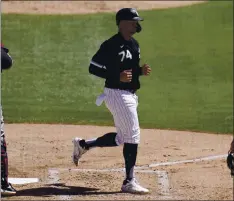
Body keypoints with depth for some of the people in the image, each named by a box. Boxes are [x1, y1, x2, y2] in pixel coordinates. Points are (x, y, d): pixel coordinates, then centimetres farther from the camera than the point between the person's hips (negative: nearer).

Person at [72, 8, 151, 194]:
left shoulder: (134, 44, 12)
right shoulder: (111, 45, -15)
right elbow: (93, 68, -15)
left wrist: (141, 70, 1)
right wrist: (117, 76, -25)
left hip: (130, 95, 9)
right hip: (117, 93, -9)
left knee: (121, 138, 15)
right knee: (132, 135, -9)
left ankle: (83, 145, 30)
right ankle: (129, 182, -3)